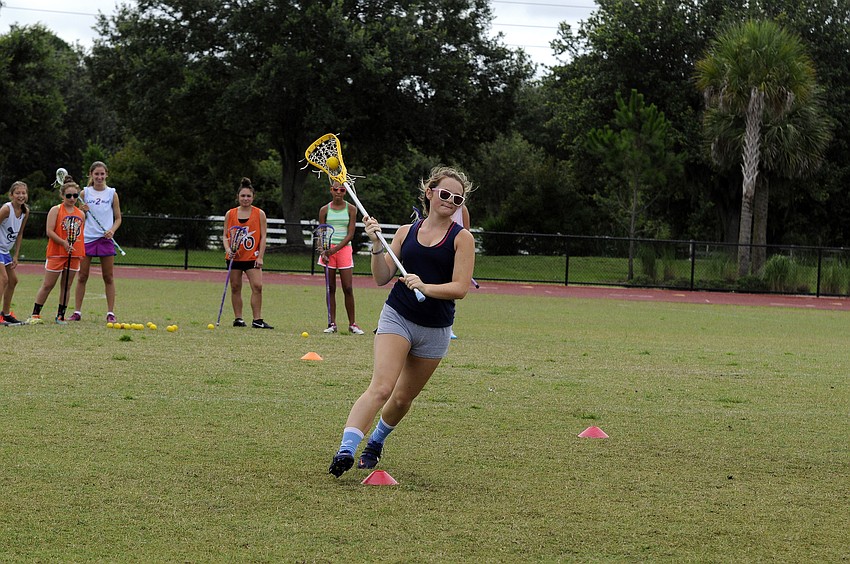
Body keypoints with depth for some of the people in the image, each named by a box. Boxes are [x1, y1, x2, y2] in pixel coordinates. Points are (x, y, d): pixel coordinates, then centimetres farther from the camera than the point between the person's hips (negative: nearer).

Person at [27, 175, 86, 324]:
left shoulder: (81, 214, 12)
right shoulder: (56, 210, -3)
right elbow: (49, 231, -11)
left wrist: (83, 253, 8)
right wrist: (64, 243, -21)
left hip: (74, 254, 4)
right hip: (56, 253, -4)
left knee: (67, 286, 6)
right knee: (48, 285, -3)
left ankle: (61, 315, 13)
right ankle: (35, 314, 4)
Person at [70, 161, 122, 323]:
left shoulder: (112, 194, 5)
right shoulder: (85, 193, 5)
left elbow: (118, 218, 8)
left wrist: (112, 230, -10)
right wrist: (82, 211, -10)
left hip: (105, 239, 0)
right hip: (87, 237, 0)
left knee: (108, 278, 1)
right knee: (82, 277, 1)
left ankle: (110, 313, 5)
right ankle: (77, 312, 6)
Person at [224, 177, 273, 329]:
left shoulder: (259, 214, 2)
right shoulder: (230, 214, 6)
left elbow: (263, 237, 1)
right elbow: (226, 235, 8)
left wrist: (260, 257, -7)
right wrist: (228, 249, -11)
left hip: (252, 257, -2)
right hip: (235, 257, 2)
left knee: (257, 286, -13)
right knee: (235, 288, 4)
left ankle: (257, 320, -10)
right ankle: (238, 318, 13)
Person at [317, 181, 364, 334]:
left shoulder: (351, 209, 3)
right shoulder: (325, 210, 6)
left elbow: (350, 234, -3)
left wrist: (335, 249, -14)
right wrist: (323, 251, -10)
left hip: (344, 248, -1)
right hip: (328, 249, 1)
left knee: (348, 288, -4)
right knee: (330, 288, 2)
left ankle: (352, 324, 3)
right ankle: (332, 323, 6)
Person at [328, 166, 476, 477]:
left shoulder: (462, 238, -3)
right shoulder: (406, 232, 6)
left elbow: (460, 288, -12)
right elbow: (382, 278, 5)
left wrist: (425, 287, -27)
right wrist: (377, 244, -9)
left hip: (435, 331, 0)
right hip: (397, 318, 0)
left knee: (403, 398, 13)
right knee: (381, 387, -20)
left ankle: (375, 442, 40)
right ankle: (345, 451, -30)